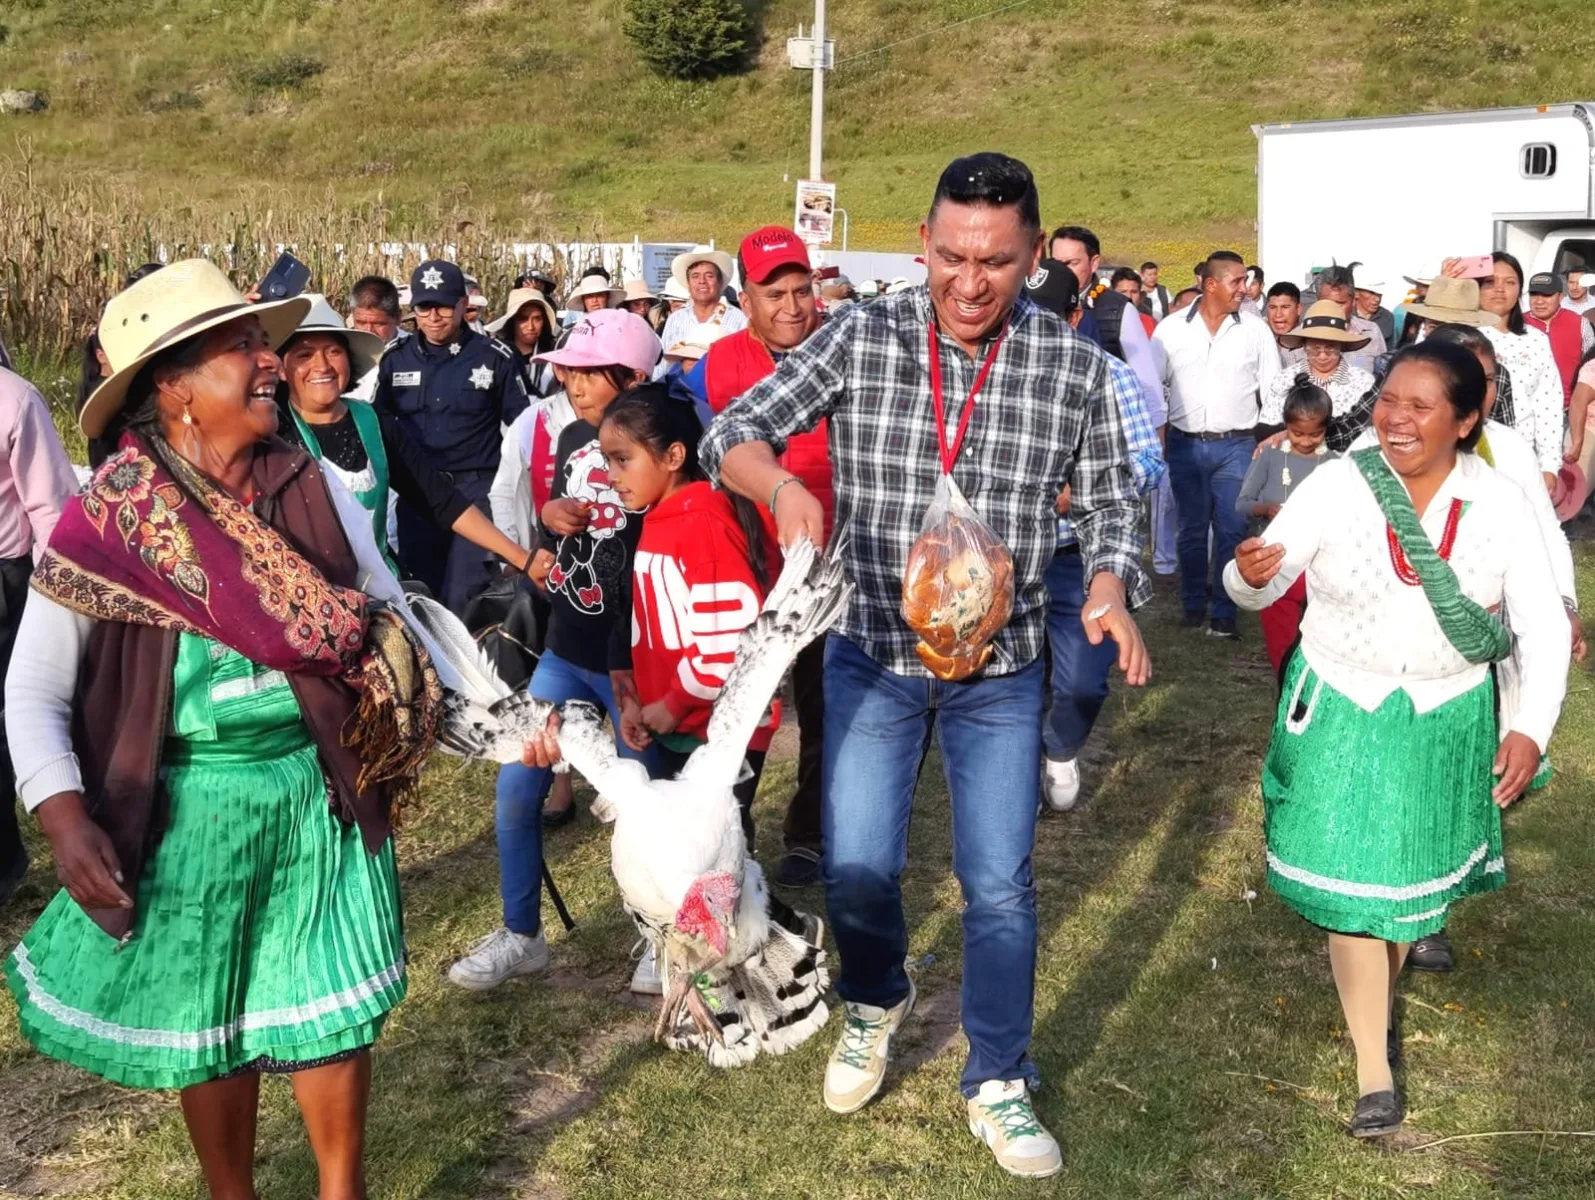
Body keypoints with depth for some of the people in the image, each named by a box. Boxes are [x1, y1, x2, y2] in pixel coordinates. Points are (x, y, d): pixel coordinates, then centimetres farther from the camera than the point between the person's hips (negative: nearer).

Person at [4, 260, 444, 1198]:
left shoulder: (314, 491, -4)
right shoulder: (103, 525, -12)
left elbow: (390, 619, 8)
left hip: (321, 798, 2)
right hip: (190, 812, -2)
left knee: (332, 1008, 12)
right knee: (206, 1021, 14)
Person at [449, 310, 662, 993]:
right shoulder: (574, 439, 8)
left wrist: (636, 663, -18)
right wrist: (549, 518, -2)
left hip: (631, 659, -6)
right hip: (565, 652, 6)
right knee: (515, 790, 5)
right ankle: (521, 936, 21)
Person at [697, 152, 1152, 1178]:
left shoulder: (1074, 367, -8)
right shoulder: (860, 340, -9)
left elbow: (1109, 501, 2)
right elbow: (735, 432, -8)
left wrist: (1111, 589, -19)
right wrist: (782, 484, -31)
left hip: (1001, 668, 0)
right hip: (871, 653, 0)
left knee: (1001, 883, 6)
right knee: (858, 868, 7)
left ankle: (999, 1083, 27)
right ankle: (877, 1001, 42)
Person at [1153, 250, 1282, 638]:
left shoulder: (1256, 330, 2)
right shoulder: (1171, 328, 1)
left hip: (1236, 446, 0)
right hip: (1185, 444, 1)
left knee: (1231, 531, -2)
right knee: (1191, 530, 9)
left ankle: (1224, 612, 5)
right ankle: (1193, 605, 21)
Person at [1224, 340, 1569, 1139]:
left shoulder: (1500, 504, -11)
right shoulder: (1335, 485, -15)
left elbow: (1542, 624, -7)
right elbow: (1258, 588, -13)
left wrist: (1532, 728, -18)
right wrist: (1251, 575, -37)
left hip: (1446, 722, 2)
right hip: (1342, 713, -2)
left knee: (1417, 877, 18)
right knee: (1355, 883, 1)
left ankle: (1379, 1001, 47)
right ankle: (1373, 1068, 16)